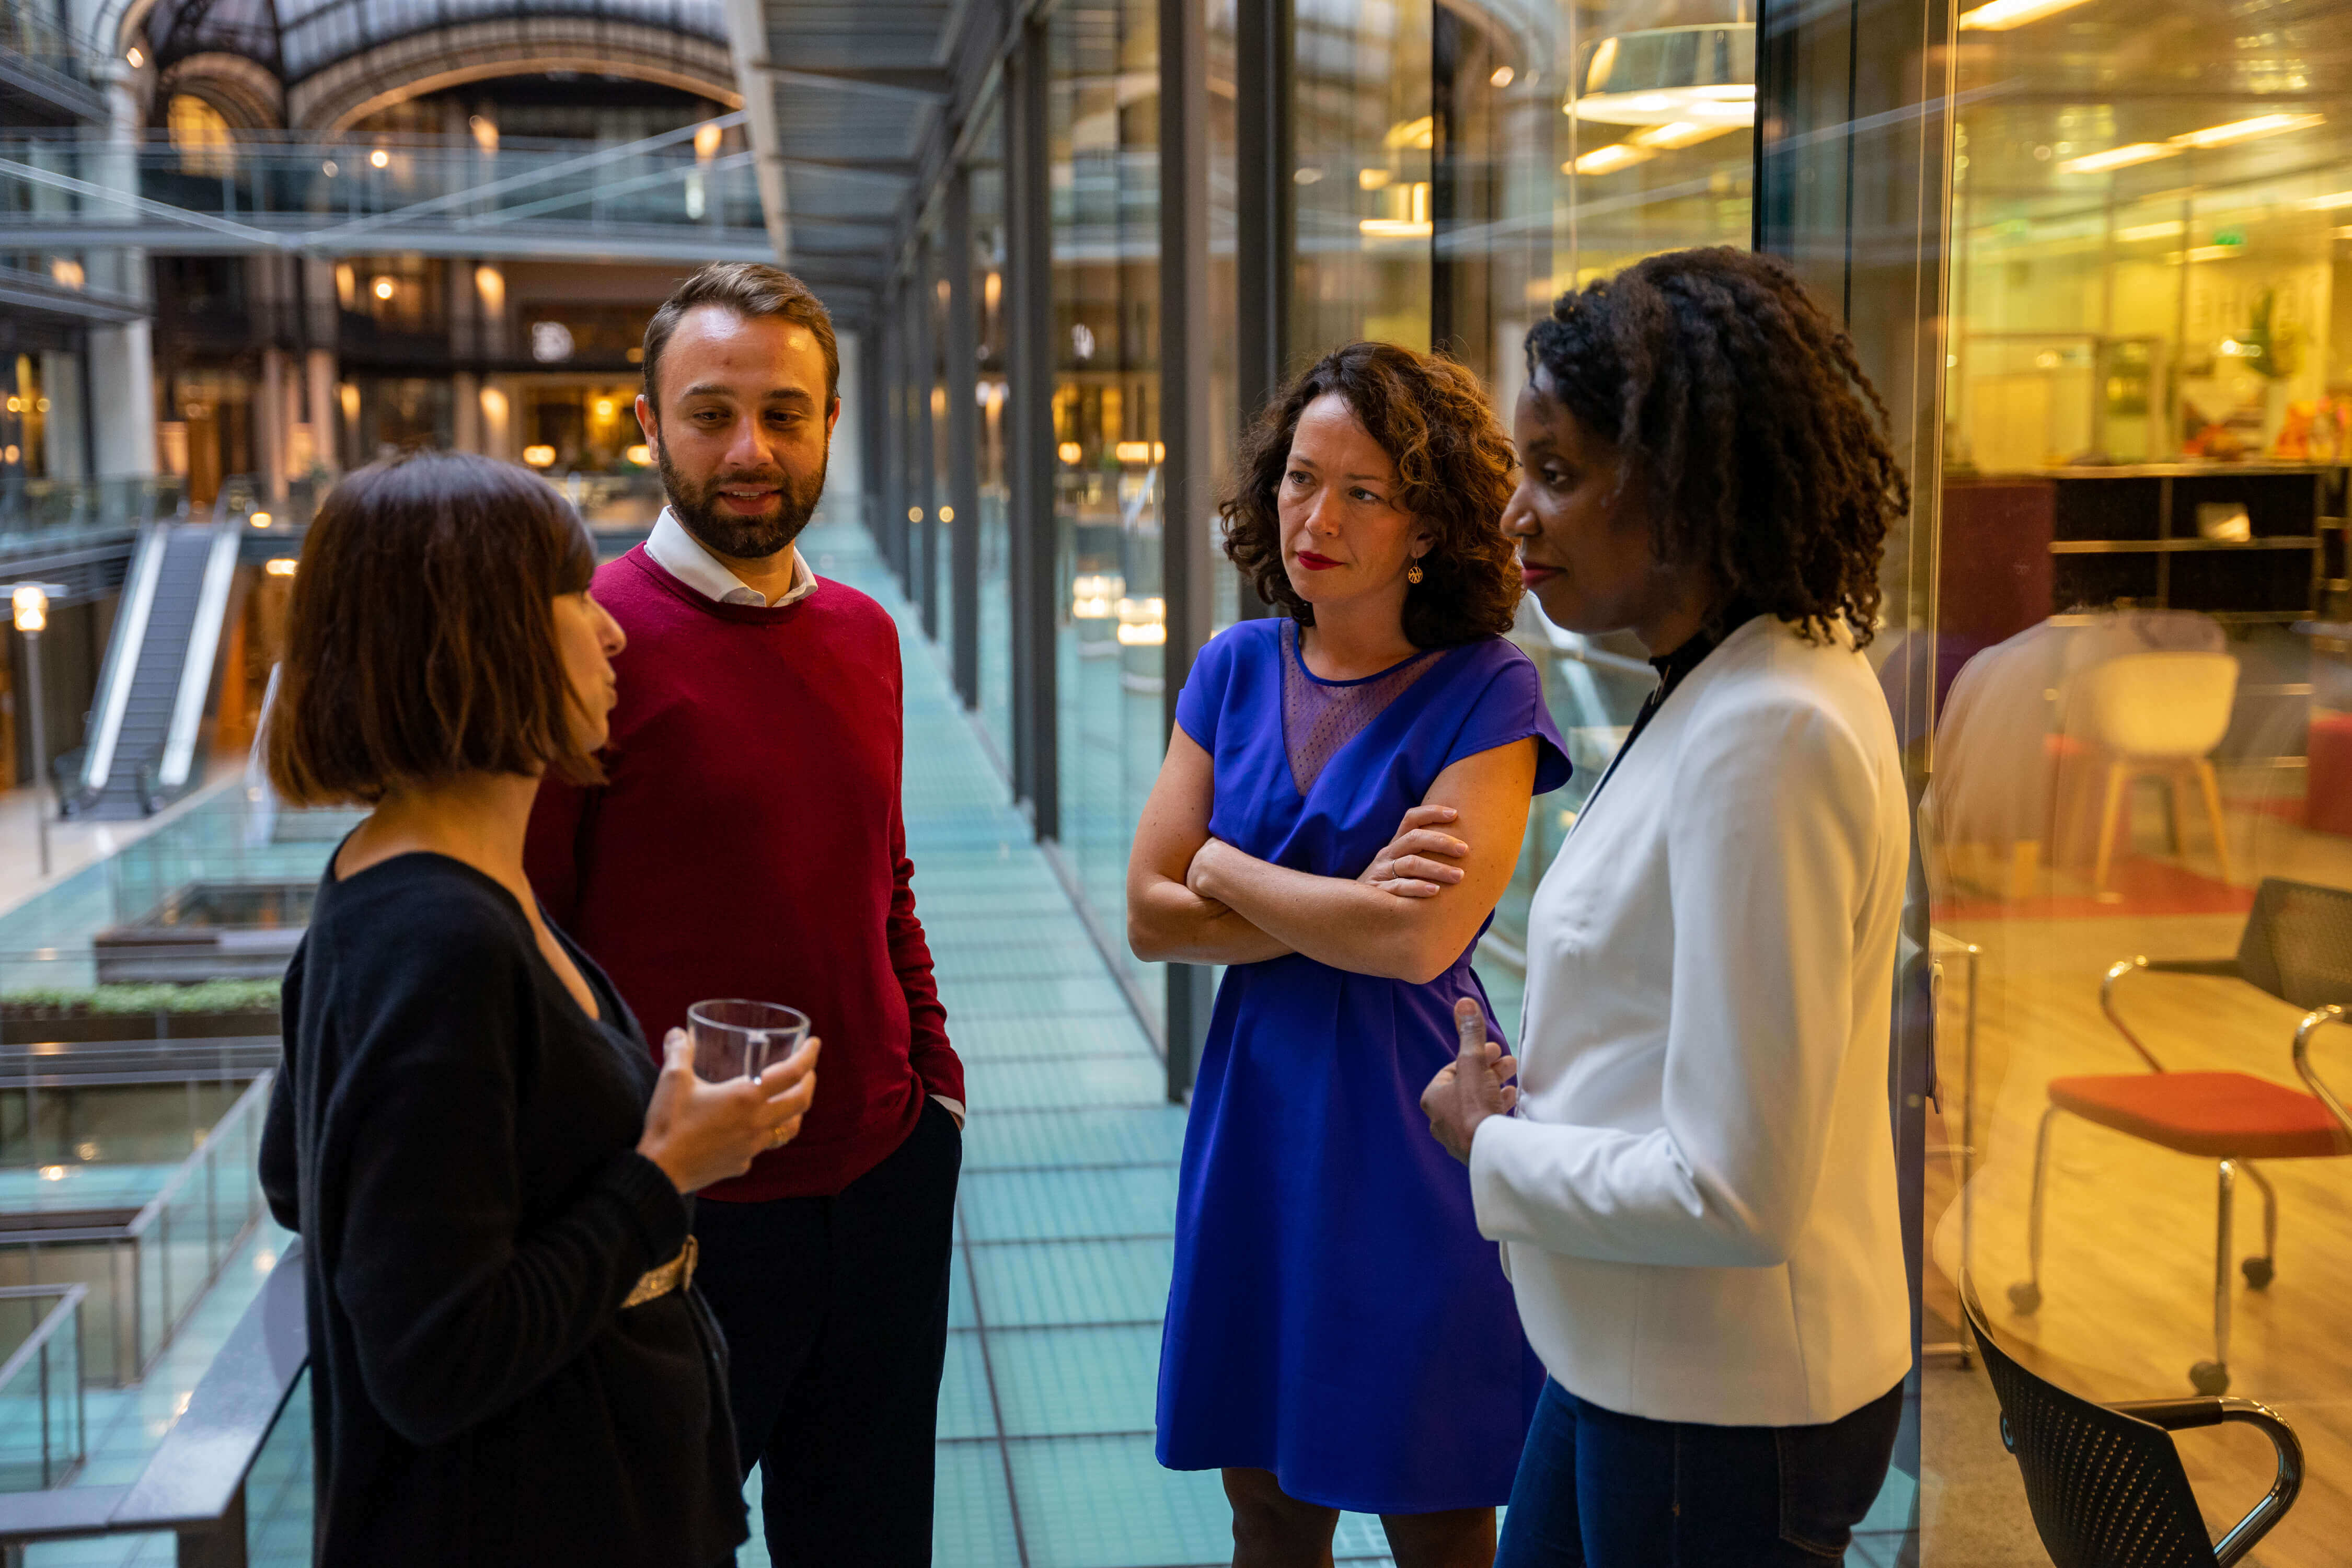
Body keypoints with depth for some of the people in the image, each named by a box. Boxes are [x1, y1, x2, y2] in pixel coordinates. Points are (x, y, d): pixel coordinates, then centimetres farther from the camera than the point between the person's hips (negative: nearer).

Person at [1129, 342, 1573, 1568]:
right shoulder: (1237, 669, 4)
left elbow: (1421, 940, -21)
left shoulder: (1484, 692, -10)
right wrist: (1338, 911, -14)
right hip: (1255, 1128, 4)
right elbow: (1149, 916, -1)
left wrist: (1228, 871, -8)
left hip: (1413, 1139, -4)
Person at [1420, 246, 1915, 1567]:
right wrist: (1527, 1093, 1)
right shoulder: (1743, 683, 6)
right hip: (1631, 1358, 9)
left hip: (1721, 1409, -9)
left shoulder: (1769, 738, -26)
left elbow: (1733, 1196, -28)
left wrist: (1493, 1147, -13)